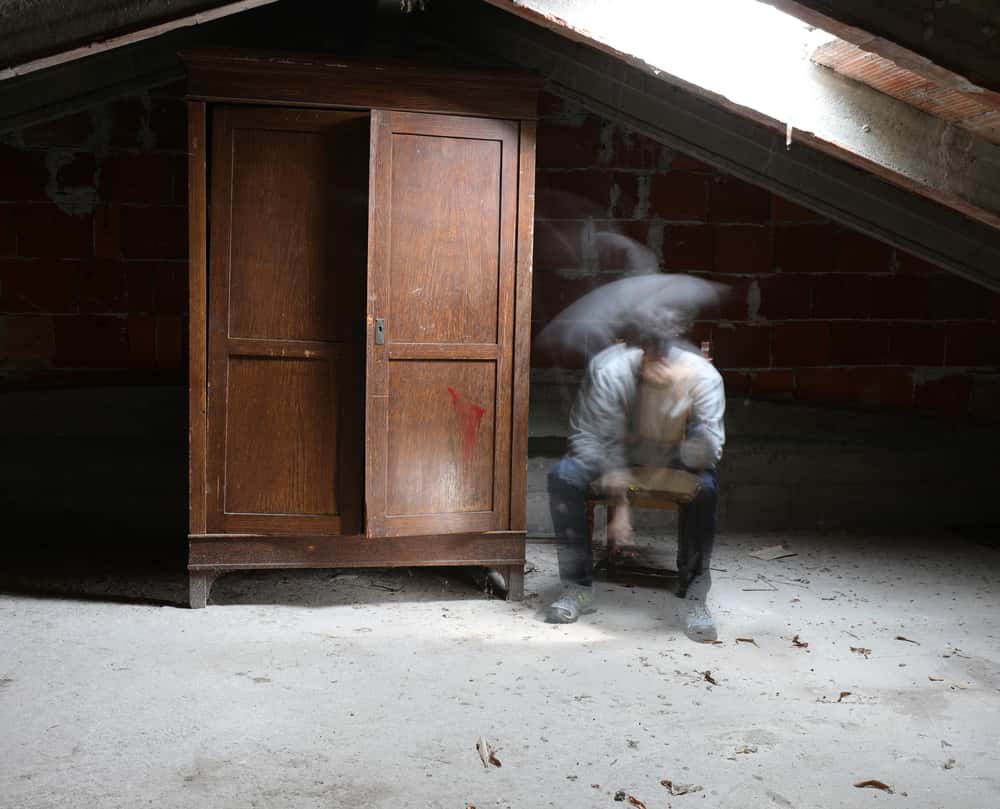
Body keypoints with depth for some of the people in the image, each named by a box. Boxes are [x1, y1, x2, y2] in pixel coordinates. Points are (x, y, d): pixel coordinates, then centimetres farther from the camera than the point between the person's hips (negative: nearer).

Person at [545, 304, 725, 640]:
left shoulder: (704, 377, -27)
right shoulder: (609, 370, -29)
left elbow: (708, 455, -32)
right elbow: (596, 438, -22)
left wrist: (682, 394, -47)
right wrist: (618, 502, -31)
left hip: (674, 458, 0)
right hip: (618, 451, 1)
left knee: (705, 486, -33)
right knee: (562, 476, -28)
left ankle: (694, 596, -18)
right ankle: (578, 587, -13)